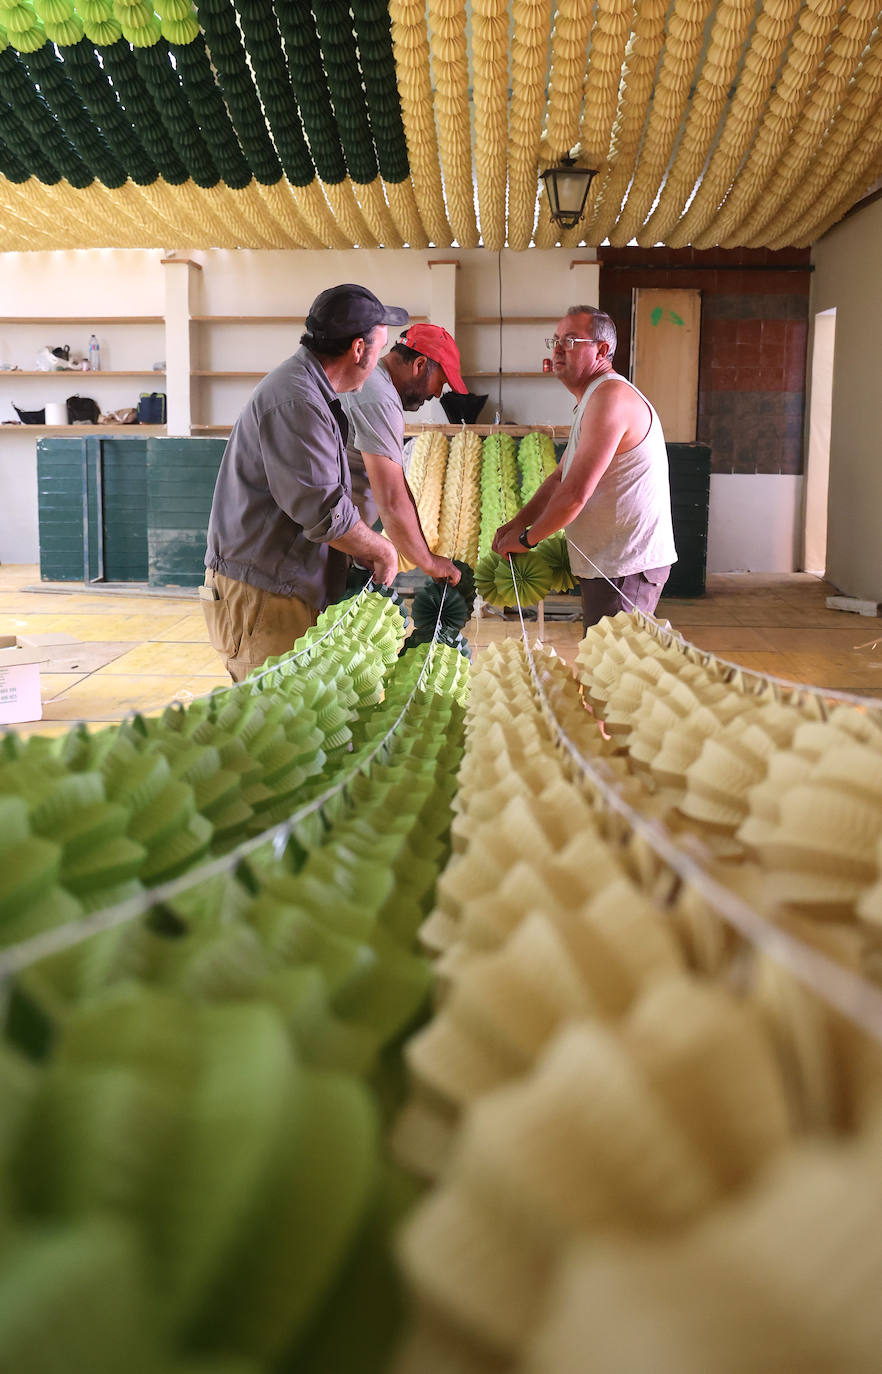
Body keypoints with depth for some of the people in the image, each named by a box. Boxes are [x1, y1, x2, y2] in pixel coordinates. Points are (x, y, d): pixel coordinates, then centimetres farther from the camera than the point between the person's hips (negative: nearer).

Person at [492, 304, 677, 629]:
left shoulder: (610, 397, -19)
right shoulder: (590, 401, 18)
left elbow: (575, 493, -23)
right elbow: (560, 478, 22)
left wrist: (528, 537, -9)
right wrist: (518, 522, 9)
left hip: (626, 568, -11)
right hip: (606, 563, 11)